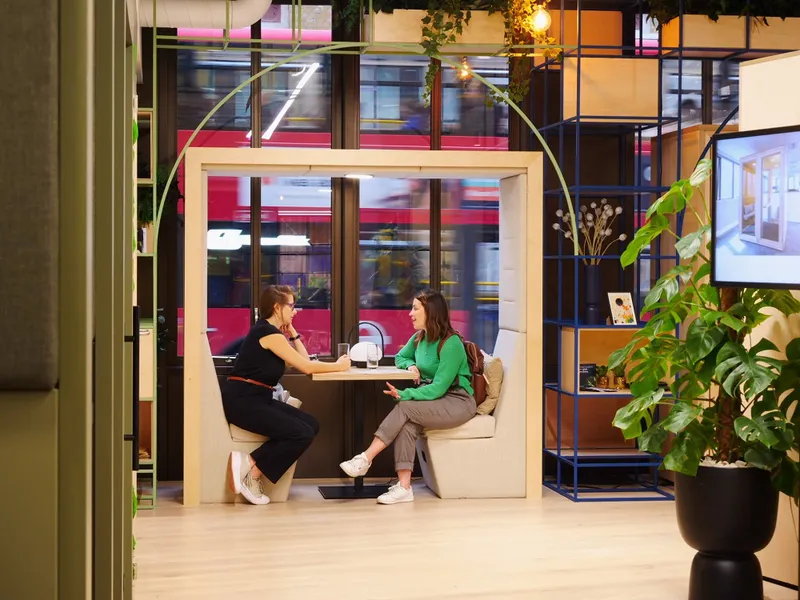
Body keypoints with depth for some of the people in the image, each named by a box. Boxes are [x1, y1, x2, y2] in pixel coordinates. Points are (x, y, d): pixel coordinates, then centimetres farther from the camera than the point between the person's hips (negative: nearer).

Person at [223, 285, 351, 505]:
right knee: (302, 434, -19)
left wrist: (292, 332, 14)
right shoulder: (268, 332, -13)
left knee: (311, 425, -5)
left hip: (257, 400, 10)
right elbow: (306, 367, -12)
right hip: (242, 401, -10)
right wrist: (338, 365, 0)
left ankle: (253, 469, -7)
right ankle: (250, 466, -11)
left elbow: (304, 361, 18)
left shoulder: (272, 332, 17)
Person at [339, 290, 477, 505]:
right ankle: (403, 487, -34)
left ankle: (365, 459, -26)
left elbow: (439, 388, -23)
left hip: (457, 402, -6)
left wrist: (404, 395, -33)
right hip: (433, 398, 7)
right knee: (407, 423, -27)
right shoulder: (419, 338, 7)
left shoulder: (451, 343, -18)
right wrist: (411, 366, 2)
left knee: (405, 408, -28)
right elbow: (400, 357, 26)